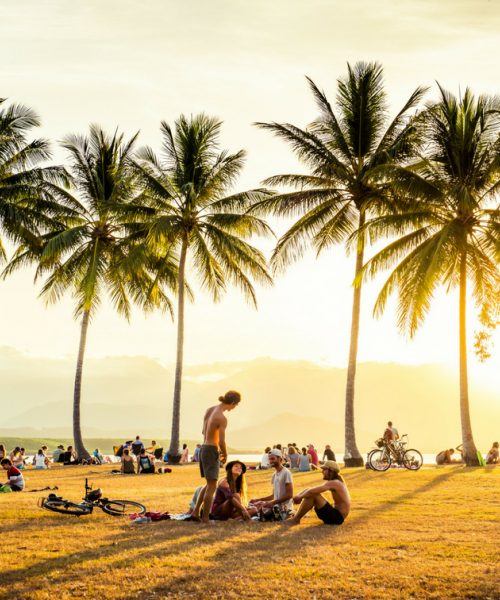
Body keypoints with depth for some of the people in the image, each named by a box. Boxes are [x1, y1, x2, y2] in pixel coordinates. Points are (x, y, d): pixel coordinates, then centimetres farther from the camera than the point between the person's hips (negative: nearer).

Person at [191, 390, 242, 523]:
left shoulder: (210, 410, 7)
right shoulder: (222, 418, -19)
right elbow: (222, 441, -22)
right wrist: (225, 455, -3)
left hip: (203, 449, 9)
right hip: (212, 452, -9)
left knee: (210, 484, 20)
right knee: (212, 486, -1)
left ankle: (196, 512, 16)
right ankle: (205, 518, 3)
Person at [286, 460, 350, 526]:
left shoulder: (333, 483, -17)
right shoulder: (337, 481, 14)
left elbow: (312, 491, -25)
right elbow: (312, 490, 14)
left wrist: (300, 496, -8)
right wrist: (299, 496, 2)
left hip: (337, 518, -10)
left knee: (312, 494, -20)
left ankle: (296, 519, -10)